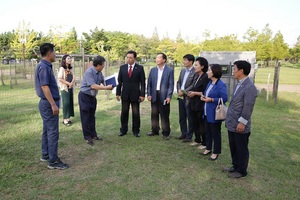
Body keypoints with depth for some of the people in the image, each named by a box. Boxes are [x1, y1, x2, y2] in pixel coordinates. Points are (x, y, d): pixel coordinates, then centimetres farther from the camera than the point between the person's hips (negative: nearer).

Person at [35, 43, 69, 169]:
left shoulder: (46, 66, 12)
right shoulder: (44, 67, -18)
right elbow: (44, 87, -24)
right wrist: (53, 104, -25)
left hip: (47, 103, 10)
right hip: (48, 104, -10)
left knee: (47, 130, 17)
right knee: (53, 132, -6)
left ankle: (46, 155, 29)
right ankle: (53, 161, 1)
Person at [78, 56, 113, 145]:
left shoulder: (99, 73, 0)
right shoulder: (89, 72, -23)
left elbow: (103, 81, 11)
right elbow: (93, 86, -28)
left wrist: (109, 85, -9)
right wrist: (106, 87, -26)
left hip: (92, 97, 8)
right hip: (85, 96, -8)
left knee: (92, 117, 15)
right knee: (85, 117, 2)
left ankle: (93, 135, 26)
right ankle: (87, 137, 12)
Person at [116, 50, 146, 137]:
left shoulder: (140, 68, -2)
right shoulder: (122, 67, 5)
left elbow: (142, 82, -3)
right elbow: (119, 81, 6)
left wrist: (142, 94, -8)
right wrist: (118, 93, 1)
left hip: (135, 94, -2)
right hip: (125, 94, 2)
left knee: (136, 113, 5)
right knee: (124, 112, 8)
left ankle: (136, 130, 17)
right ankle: (123, 130, 20)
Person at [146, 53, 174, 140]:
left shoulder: (169, 70, -2)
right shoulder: (152, 70, 9)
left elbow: (171, 84, -5)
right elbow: (149, 83, 9)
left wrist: (169, 96, -12)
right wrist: (149, 94, 0)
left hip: (164, 96, -4)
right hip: (154, 95, 4)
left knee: (165, 115, 2)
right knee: (154, 114, 11)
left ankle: (166, 133, 11)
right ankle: (155, 130, 24)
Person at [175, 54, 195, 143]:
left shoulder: (195, 72, -12)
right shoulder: (183, 70, 14)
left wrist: (184, 91, -16)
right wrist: (179, 90, -2)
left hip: (189, 97, -8)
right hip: (181, 97, 8)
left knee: (190, 118, 3)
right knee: (182, 117, 15)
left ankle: (189, 136, 13)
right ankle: (183, 134, 28)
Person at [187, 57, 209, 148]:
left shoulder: (206, 77, -16)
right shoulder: (195, 75, 7)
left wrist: (195, 93, -14)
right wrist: (190, 92, 0)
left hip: (201, 105, -7)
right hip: (193, 104, 8)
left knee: (202, 124, 4)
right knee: (195, 123, 17)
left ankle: (204, 143, 20)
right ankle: (197, 140, 33)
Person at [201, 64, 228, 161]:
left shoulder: (221, 85, -19)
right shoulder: (210, 83, 8)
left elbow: (224, 99, -22)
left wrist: (211, 100, -22)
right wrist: (203, 97, -2)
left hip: (215, 113, -8)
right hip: (207, 112, 9)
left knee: (215, 132, 6)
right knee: (207, 131, 18)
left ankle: (216, 152, 20)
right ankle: (208, 148, 34)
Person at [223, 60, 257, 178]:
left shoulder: (249, 87, -20)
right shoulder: (239, 84, 10)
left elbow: (248, 107, -21)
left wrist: (242, 122, -18)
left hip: (240, 125, -9)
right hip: (232, 123, 9)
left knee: (241, 149, 8)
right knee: (233, 147, 20)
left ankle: (242, 171, 24)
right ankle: (235, 166, 37)